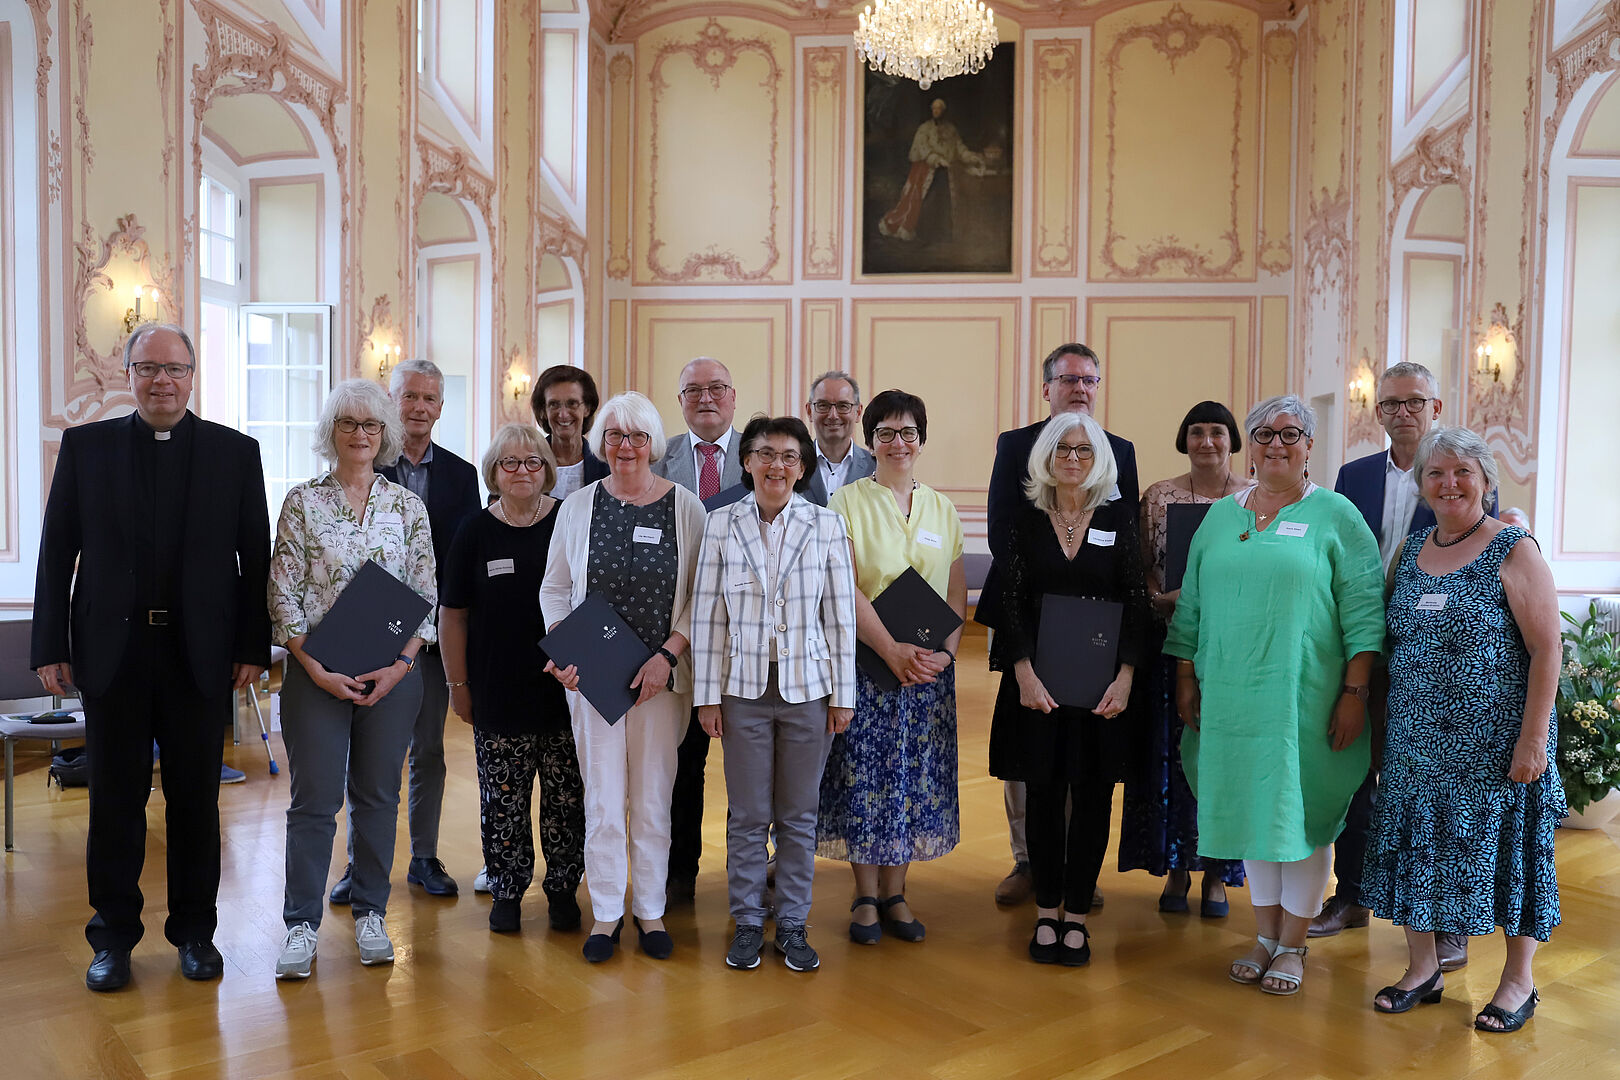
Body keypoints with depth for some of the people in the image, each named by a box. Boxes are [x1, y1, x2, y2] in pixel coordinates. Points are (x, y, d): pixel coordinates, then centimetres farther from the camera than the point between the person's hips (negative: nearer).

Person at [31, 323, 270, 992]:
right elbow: (56, 554, 4)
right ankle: (114, 935, 24)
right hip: (112, 653, 0)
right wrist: (50, 648, -1)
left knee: (196, 797, 9)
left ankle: (195, 930, 23)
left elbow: (256, 556, 3)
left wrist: (254, 647, -1)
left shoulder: (235, 452, 3)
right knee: (116, 798, 9)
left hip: (201, 654, 0)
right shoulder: (85, 447, 4)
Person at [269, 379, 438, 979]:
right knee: (314, 798, 0)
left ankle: (370, 914, 22)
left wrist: (400, 665, -8)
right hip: (317, 672, -1)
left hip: (393, 673, 2)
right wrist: (318, 670, -10)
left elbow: (428, 596, 4)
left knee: (378, 795, 9)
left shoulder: (408, 506, 5)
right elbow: (283, 596, -2)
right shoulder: (302, 502, 1)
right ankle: (301, 925, 13)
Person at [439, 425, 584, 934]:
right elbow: (452, 613, 7)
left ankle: (563, 888, 21)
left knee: (566, 796, 5)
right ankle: (507, 889, 22)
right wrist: (458, 684, 5)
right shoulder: (475, 532, 3)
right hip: (499, 695, 1)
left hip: (565, 689, 0)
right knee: (503, 798, 5)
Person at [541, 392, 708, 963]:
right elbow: (554, 589, 9)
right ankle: (606, 914, 18)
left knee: (654, 797, 7)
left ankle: (650, 911, 22)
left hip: (661, 675, 0)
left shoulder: (685, 507, 0)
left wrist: (668, 654, -10)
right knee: (602, 798, 3)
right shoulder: (578, 507, 4)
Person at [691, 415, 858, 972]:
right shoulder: (722, 523, 0)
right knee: (747, 816, 7)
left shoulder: (826, 524, 0)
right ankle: (747, 923, 22)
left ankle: (793, 925, 23)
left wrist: (843, 694, 0)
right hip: (744, 688, 0)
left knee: (799, 816, 9)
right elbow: (707, 613, 1)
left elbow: (840, 614, 2)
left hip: (807, 687, 0)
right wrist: (707, 694, -1)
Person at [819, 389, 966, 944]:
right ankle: (865, 897, 16)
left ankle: (895, 893, 20)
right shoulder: (848, 502, -2)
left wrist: (946, 651, -7)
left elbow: (957, 593, 9)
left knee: (915, 778, 7)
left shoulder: (942, 510, 10)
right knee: (863, 777, 1)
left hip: (929, 670, 3)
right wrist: (892, 650, -18)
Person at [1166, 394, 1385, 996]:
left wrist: (1355, 692, -11)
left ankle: (1292, 946, 18)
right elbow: (1191, 606, 14)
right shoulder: (1220, 517, 11)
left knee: (1303, 811, 3)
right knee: (1251, 808, 10)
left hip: (1307, 698, -3)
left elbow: (1363, 612, -5)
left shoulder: (1335, 516, -1)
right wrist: (1186, 679, 8)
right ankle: (1266, 935, 25)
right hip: (1229, 697, 4)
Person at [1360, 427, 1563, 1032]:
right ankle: (1423, 968, 25)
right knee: (1417, 842, 9)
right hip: (1416, 738, 5)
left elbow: (1547, 650, -11)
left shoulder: (1514, 552, -8)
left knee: (1502, 845, 5)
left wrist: (1534, 737, -16)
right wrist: (1383, 719, 10)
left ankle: (1519, 980, 22)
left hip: (1495, 742, -5)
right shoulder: (1410, 551, 8)